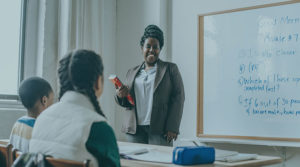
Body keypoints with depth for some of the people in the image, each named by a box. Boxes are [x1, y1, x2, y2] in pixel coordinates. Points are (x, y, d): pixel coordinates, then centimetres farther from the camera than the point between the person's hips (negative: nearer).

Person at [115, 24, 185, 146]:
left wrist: (172, 128, -10)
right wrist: (120, 96, -5)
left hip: (159, 129, -3)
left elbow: (178, 98, -1)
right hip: (135, 129, 3)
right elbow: (126, 102, 20)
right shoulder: (132, 72, 18)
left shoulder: (170, 69, 7)